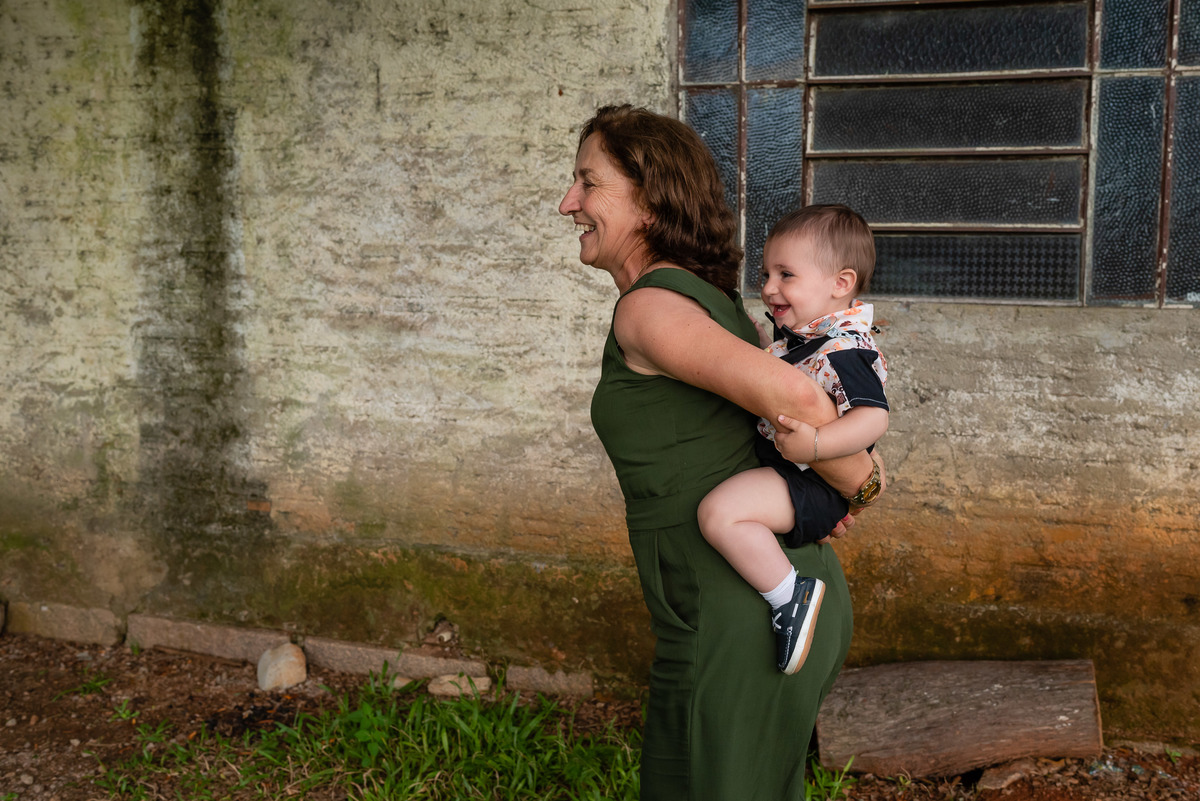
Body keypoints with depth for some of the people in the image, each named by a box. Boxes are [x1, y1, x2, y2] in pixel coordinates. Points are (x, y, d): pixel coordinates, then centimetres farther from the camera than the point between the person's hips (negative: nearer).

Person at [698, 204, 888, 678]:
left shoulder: (844, 351, -22)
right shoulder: (798, 335, 10)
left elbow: (874, 416, -32)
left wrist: (814, 444, -42)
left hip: (814, 483, -11)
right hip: (784, 469, 11)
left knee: (720, 512, -32)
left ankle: (791, 597, -18)